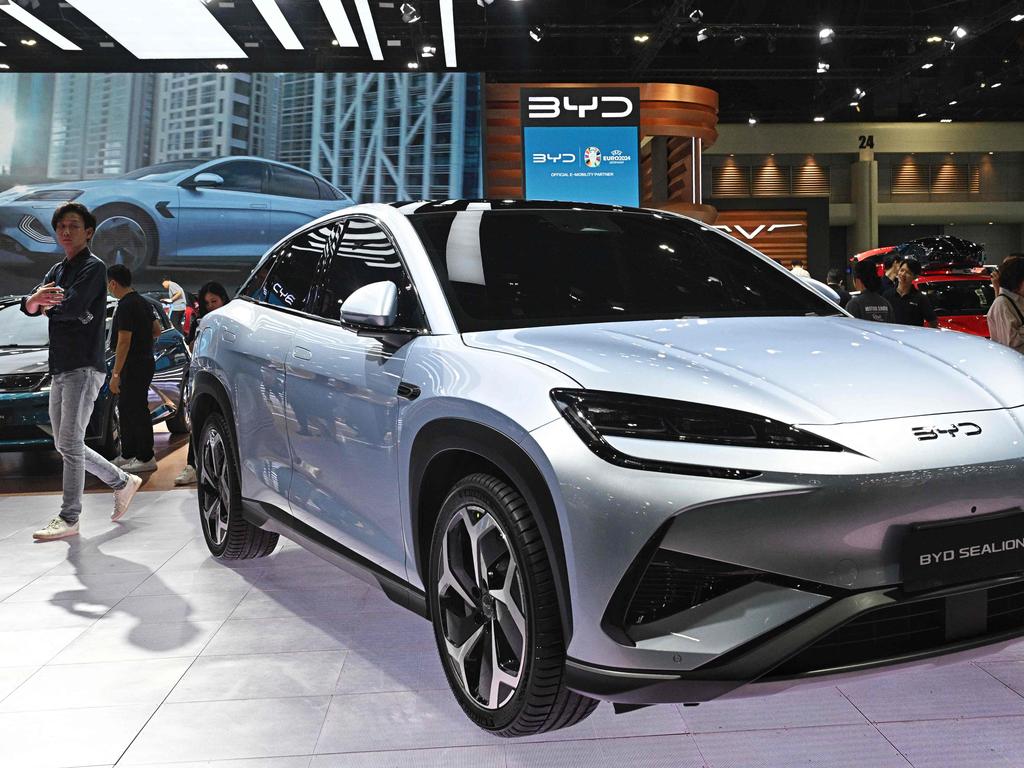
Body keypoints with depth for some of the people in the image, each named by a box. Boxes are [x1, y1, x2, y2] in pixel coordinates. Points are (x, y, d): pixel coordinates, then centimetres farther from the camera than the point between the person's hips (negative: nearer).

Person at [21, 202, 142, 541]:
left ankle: (69, 519, -2)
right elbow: (28, 306, 3)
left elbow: (71, 307, -22)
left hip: (84, 367, -9)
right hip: (60, 369, 9)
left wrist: (45, 303, -3)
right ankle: (122, 482, 25)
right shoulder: (57, 270, 19)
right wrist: (35, 299, -20)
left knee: (70, 444, -9)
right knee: (65, 445, 12)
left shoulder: (93, 268, -5)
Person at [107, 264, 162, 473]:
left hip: (133, 367, -10)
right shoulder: (142, 301, 12)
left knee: (137, 411, -5)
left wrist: (115, 373, -20)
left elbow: (124, 342, -21)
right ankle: (128, 455, 24)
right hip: (145, 361, 10)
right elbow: (157, 330, 18)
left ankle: (146, 459, 0)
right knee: (126, 409, 17)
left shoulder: (126, 306, -17)